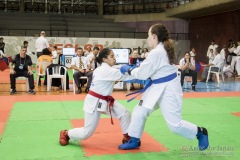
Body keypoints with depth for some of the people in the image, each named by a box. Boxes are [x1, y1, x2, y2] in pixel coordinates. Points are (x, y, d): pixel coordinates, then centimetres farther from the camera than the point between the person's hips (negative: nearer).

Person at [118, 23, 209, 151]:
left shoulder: (156, 52, -24)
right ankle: (134, 141, 22)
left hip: (168, 89, -10)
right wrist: (133, 69, 9)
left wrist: (128, 70, -3)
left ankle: (200, 132, 21)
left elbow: (142, 73, -19)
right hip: (158, 87, 10)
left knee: (174, 124, -3)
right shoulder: (163, 49, 8)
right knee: (139, 111, 10)